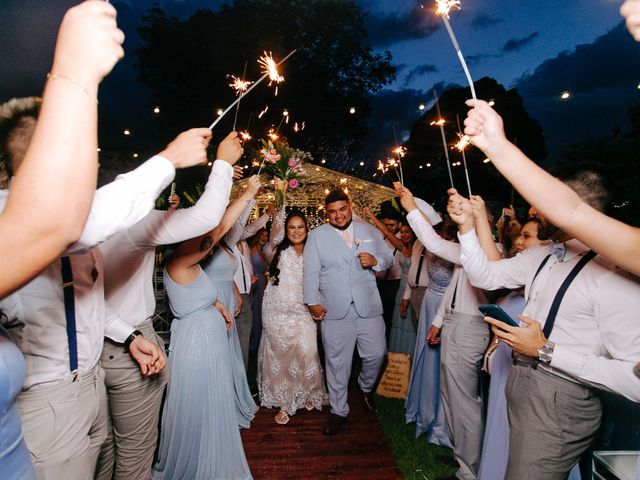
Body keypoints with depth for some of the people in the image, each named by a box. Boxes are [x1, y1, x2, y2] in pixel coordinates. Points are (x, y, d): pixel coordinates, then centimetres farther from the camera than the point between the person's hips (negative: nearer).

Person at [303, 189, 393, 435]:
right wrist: (312, 301, -8)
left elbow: (388, 258, 11)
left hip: (368, 307, 2)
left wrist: (375, 261, -11)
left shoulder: (369, 231, 8)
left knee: (376, 354, 7)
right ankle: (339, 411, 30)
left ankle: (365, 388, 41)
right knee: (337, 362, 9)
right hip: (335, 310, -1)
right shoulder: (317, 236, 1)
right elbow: (311, 271, -2)